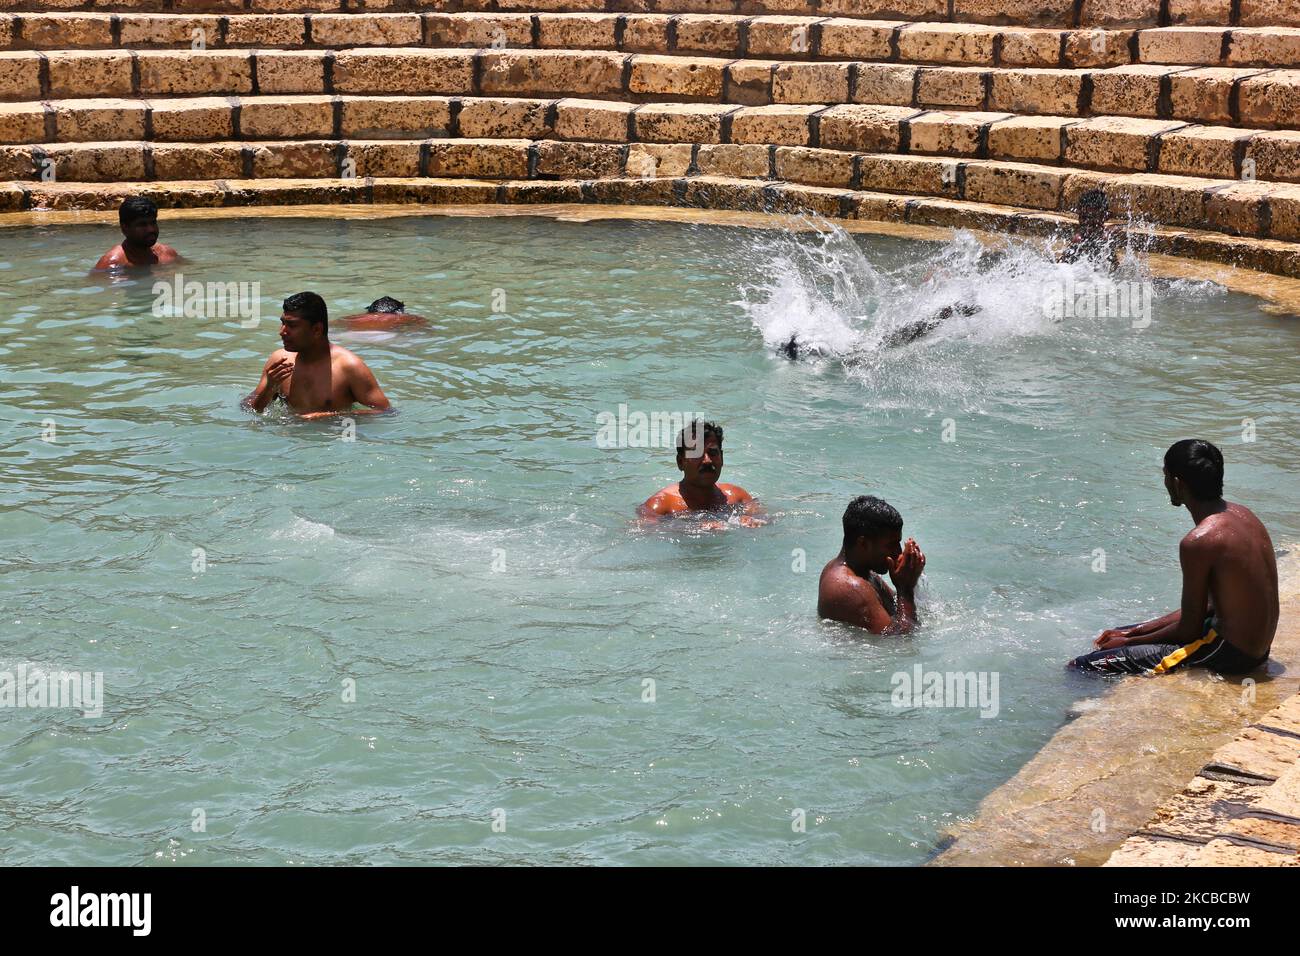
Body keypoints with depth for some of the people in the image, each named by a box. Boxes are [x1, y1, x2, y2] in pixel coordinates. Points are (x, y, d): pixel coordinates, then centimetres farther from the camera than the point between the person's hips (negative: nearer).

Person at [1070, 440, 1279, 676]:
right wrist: (1135, 632, 11)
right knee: (1120, 634, 24)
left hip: (1229, 654, -9)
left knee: (1082, 668, -13)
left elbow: (1189, 629, -15)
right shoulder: (1241, 514, 5)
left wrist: (1129, 642, 0)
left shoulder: (1198, 541, -23)